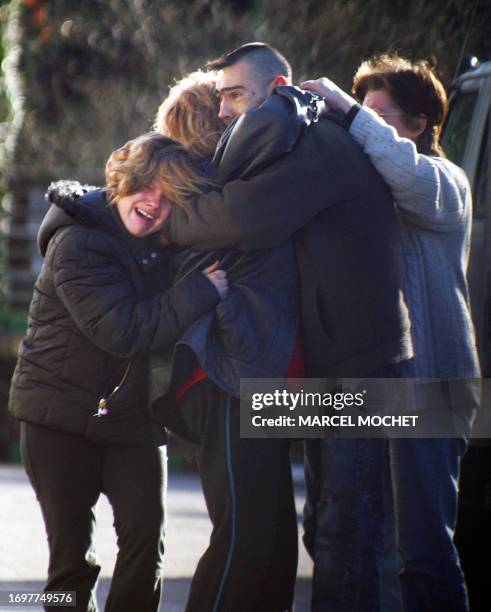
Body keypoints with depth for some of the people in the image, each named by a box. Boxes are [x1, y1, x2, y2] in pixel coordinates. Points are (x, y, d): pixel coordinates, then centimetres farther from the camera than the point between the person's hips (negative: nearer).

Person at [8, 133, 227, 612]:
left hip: (132, 418, 5)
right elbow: (124, 330, -30)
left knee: (145, 539, -5)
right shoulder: (76, 243, -19)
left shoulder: (159, 243, 3)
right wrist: (204, 290, -32)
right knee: (71, 550, -1)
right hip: (59, 418, -5)